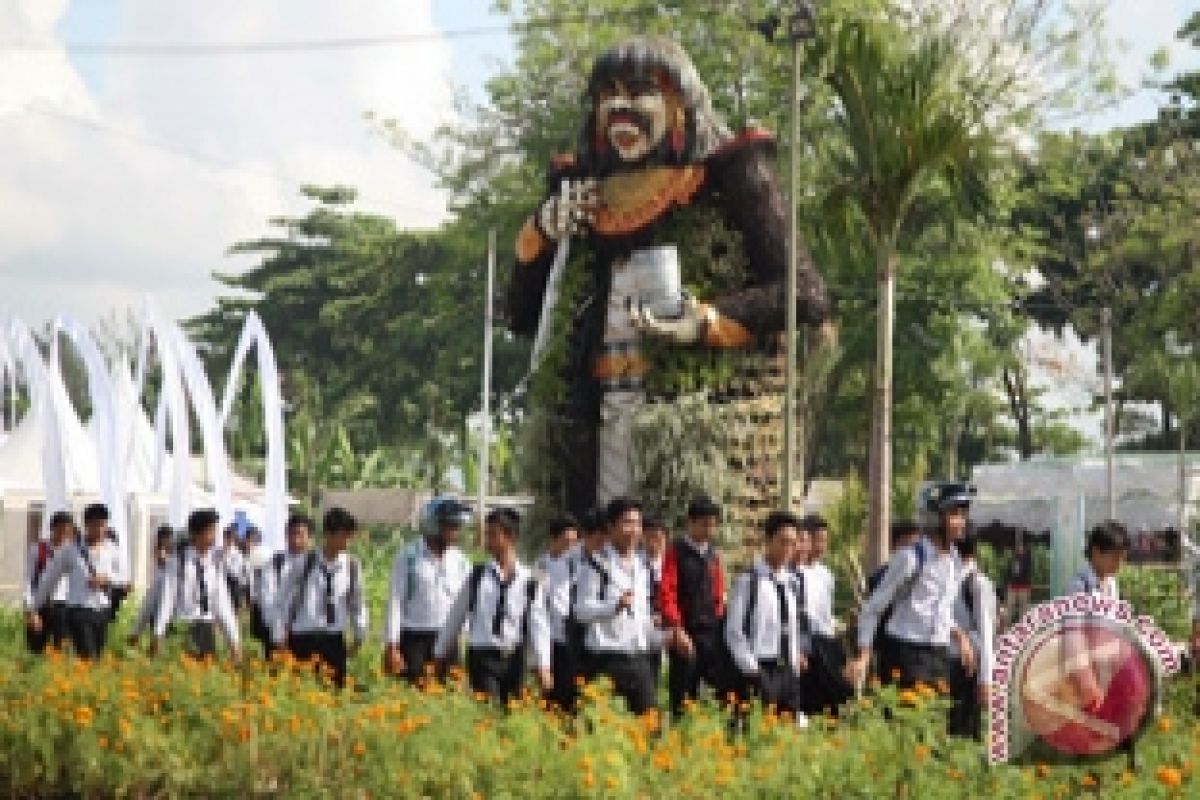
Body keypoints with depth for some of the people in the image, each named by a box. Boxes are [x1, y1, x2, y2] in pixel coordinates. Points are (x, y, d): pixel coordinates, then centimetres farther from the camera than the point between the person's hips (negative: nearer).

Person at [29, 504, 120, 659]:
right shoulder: (70, 549, -3)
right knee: (87, 659, -13)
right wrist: (35, 610, 5)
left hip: (102, 612, 4)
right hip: (79, 612, -4)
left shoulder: (110, 549, 6)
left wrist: (107, 579, -6)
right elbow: (48, 579, 4)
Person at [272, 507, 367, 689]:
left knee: (336, 686, -2)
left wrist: (359, 637, 12)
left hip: (334, 640, 3)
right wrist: (280, 640, -2)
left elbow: (357, 602, 14)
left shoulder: (351, 565, 0)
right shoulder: (305, 564, -9)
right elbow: (282, 601, -2)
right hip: (304, 639, -3)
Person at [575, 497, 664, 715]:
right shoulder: (599, 566, -6)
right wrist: (615, 605, -28)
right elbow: (583, 611, -14)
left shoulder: (641, 567, 16)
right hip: (608, 659, -7)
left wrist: (659, 639, 14)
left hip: (639, 656, 7)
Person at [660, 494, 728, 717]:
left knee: (725, 690, -2)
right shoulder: (677, 552, -3)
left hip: (712, 634, 5)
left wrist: (720, 623, 6)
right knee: (682, 698, -2)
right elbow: (666, 594, -10)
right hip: (686, 636, -5)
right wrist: (677, 629, -18)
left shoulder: (713, 554, 14)